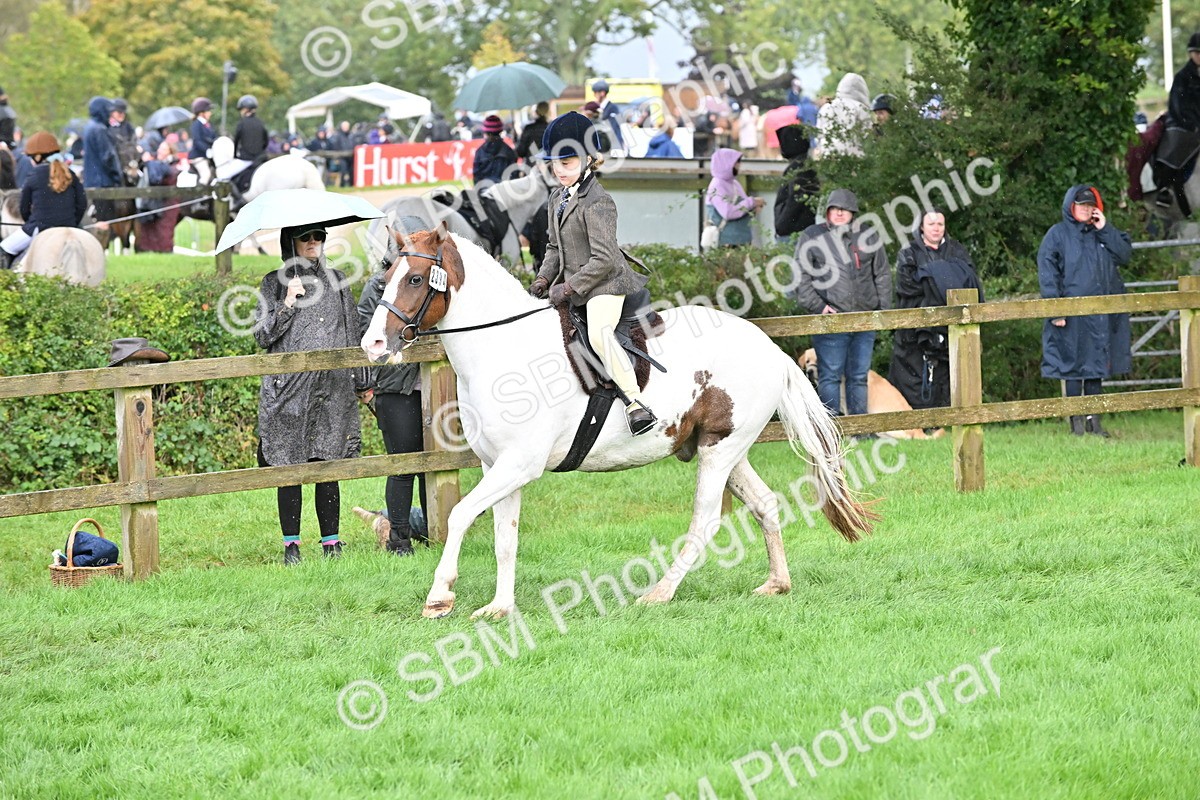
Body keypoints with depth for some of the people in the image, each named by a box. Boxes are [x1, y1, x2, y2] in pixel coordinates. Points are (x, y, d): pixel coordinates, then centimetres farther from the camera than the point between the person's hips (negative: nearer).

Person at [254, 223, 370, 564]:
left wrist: (361, 382, 14)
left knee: (328, 466, -1)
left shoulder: (336, 281, 14)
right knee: (288, 465, -3)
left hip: (333, 388, 2)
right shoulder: (275, 283, 7)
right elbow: (262, 335, 1)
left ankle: (331, 542, 4)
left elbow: (353, 332, 17)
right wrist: (287, 304, -12)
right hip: (289, 389, -2)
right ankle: (291, 544, 2)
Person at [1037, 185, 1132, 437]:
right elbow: (1047, 274, -6)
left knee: (1097, 366, 9)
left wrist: (1104, 229, -5)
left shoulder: (1104, 233, 14)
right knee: (1073, 368, -2)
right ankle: (1076, 421, 3)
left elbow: (1125, 255, 3)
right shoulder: (1058, 234, 0)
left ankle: (1094, 419, 15)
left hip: (1102, 315, 4)